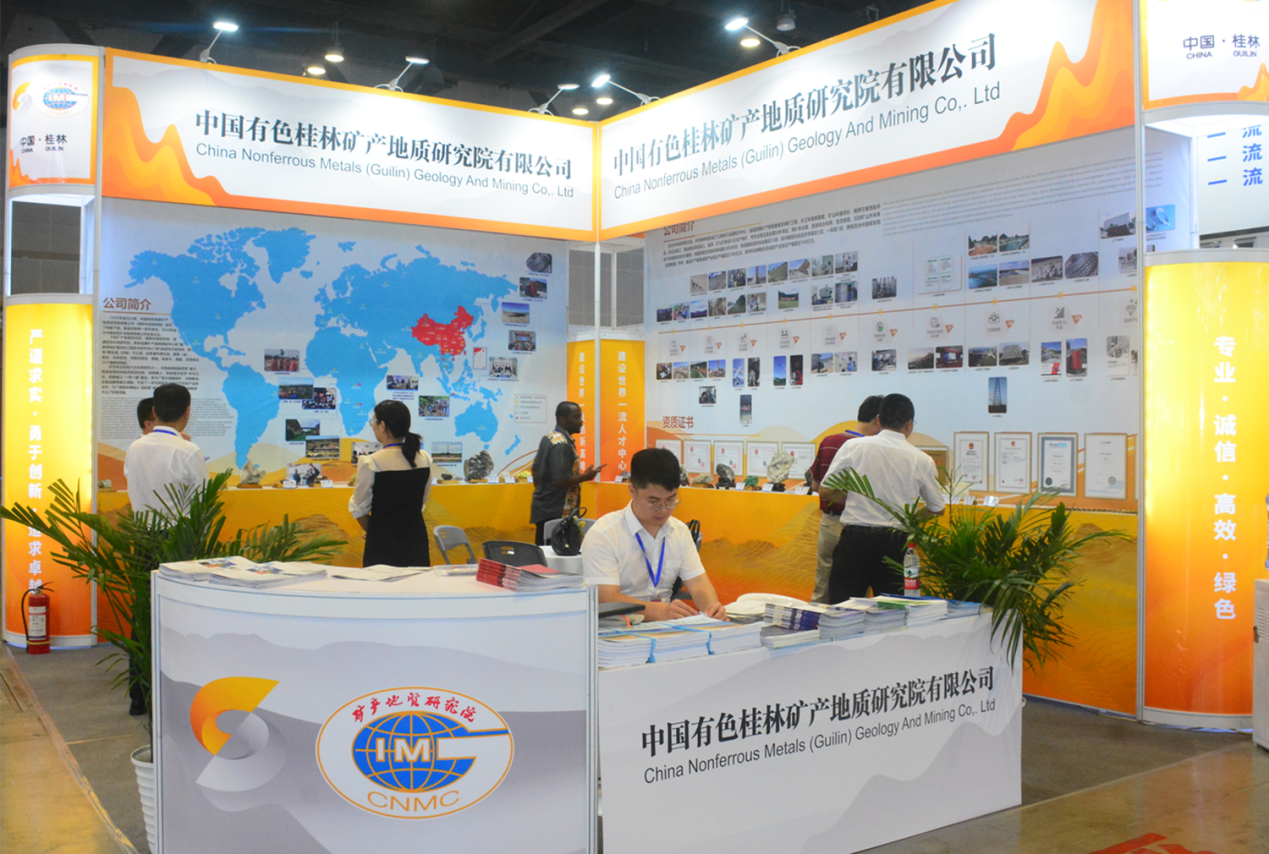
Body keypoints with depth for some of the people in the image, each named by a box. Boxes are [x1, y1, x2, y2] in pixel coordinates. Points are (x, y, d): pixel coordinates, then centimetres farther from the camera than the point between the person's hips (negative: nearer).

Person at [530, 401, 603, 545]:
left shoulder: (548, 439, 11)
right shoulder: (561, 444, -19)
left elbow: (536, 470, 20)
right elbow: (559, 481, -24)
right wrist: (586, 476, -12)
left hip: (543, 510, 10)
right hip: (555, 514, -10)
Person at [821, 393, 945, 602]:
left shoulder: (853, 446, -1)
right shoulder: (921, 460, 1)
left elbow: (826, 491, 2)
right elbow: (937, 509, 13)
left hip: (855, 538, -1)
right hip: (896, 542, 1)